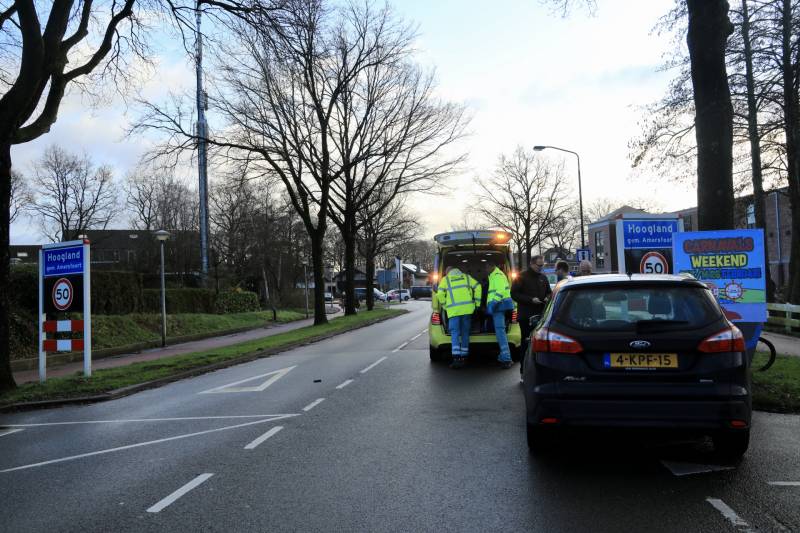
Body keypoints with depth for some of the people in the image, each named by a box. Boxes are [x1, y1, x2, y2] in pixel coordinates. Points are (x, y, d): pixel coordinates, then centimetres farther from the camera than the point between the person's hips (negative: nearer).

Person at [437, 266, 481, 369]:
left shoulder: (445, 279, 13)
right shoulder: (466, 277, 20)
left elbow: (440, 294, 0)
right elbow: (478, 287, 9)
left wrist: (445, 307, 10)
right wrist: (477, 303, 13)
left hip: (453, 310, -3)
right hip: (467, 309, 3)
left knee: (455, 334, -3)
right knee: (465, 333, 11)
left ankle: (456, 359, -16)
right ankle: (463, 358, 14)